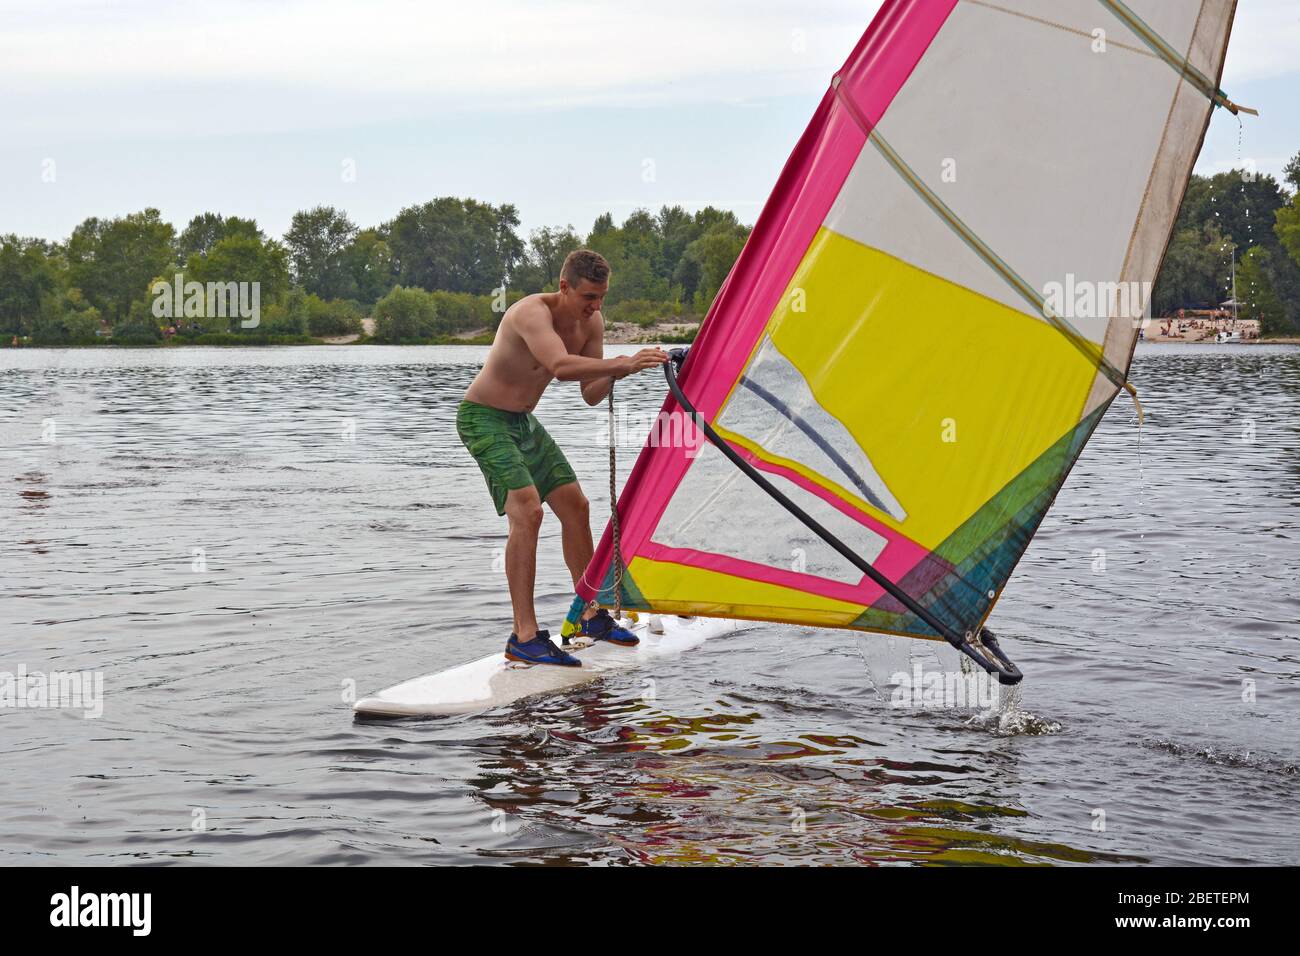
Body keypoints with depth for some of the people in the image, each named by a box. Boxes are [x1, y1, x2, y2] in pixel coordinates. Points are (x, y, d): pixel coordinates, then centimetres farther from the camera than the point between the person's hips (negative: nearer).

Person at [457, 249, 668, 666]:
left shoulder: (591, 322, -2)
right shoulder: (532, 312, -28)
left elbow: (590, 395, 0)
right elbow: (561, 366, -46)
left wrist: (615, 373, -20)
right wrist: (621, 363, -49)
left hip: (524, 421, 9)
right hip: (483, 418, -9)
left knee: (575, 505, 9)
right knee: (528, 511, -23)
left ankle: (592, 615, 24)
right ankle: (524, 637, -24)